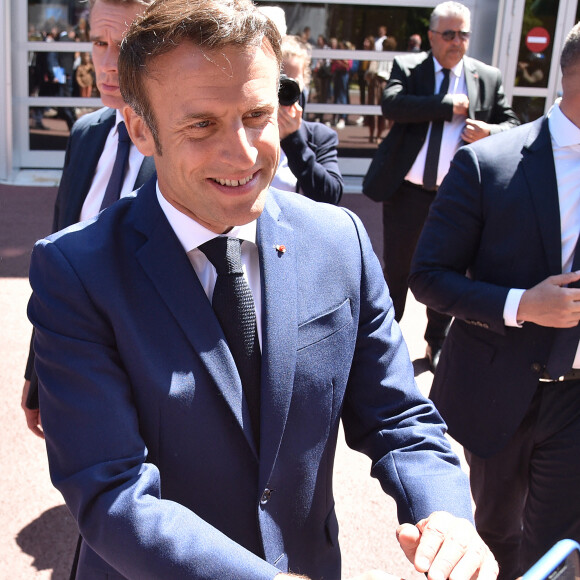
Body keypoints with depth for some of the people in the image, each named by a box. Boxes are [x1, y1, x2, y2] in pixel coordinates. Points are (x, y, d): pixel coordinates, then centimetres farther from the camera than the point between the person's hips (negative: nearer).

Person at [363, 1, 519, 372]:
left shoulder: (489, 77, 5)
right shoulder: (407, 67, -2)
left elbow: (512, 123, 6)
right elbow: (391, 104, -21)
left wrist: (490, 131, -16)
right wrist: (449, 106, -20)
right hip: (407, 190, -1)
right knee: (396, 268, 11)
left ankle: (437, 341, 33)